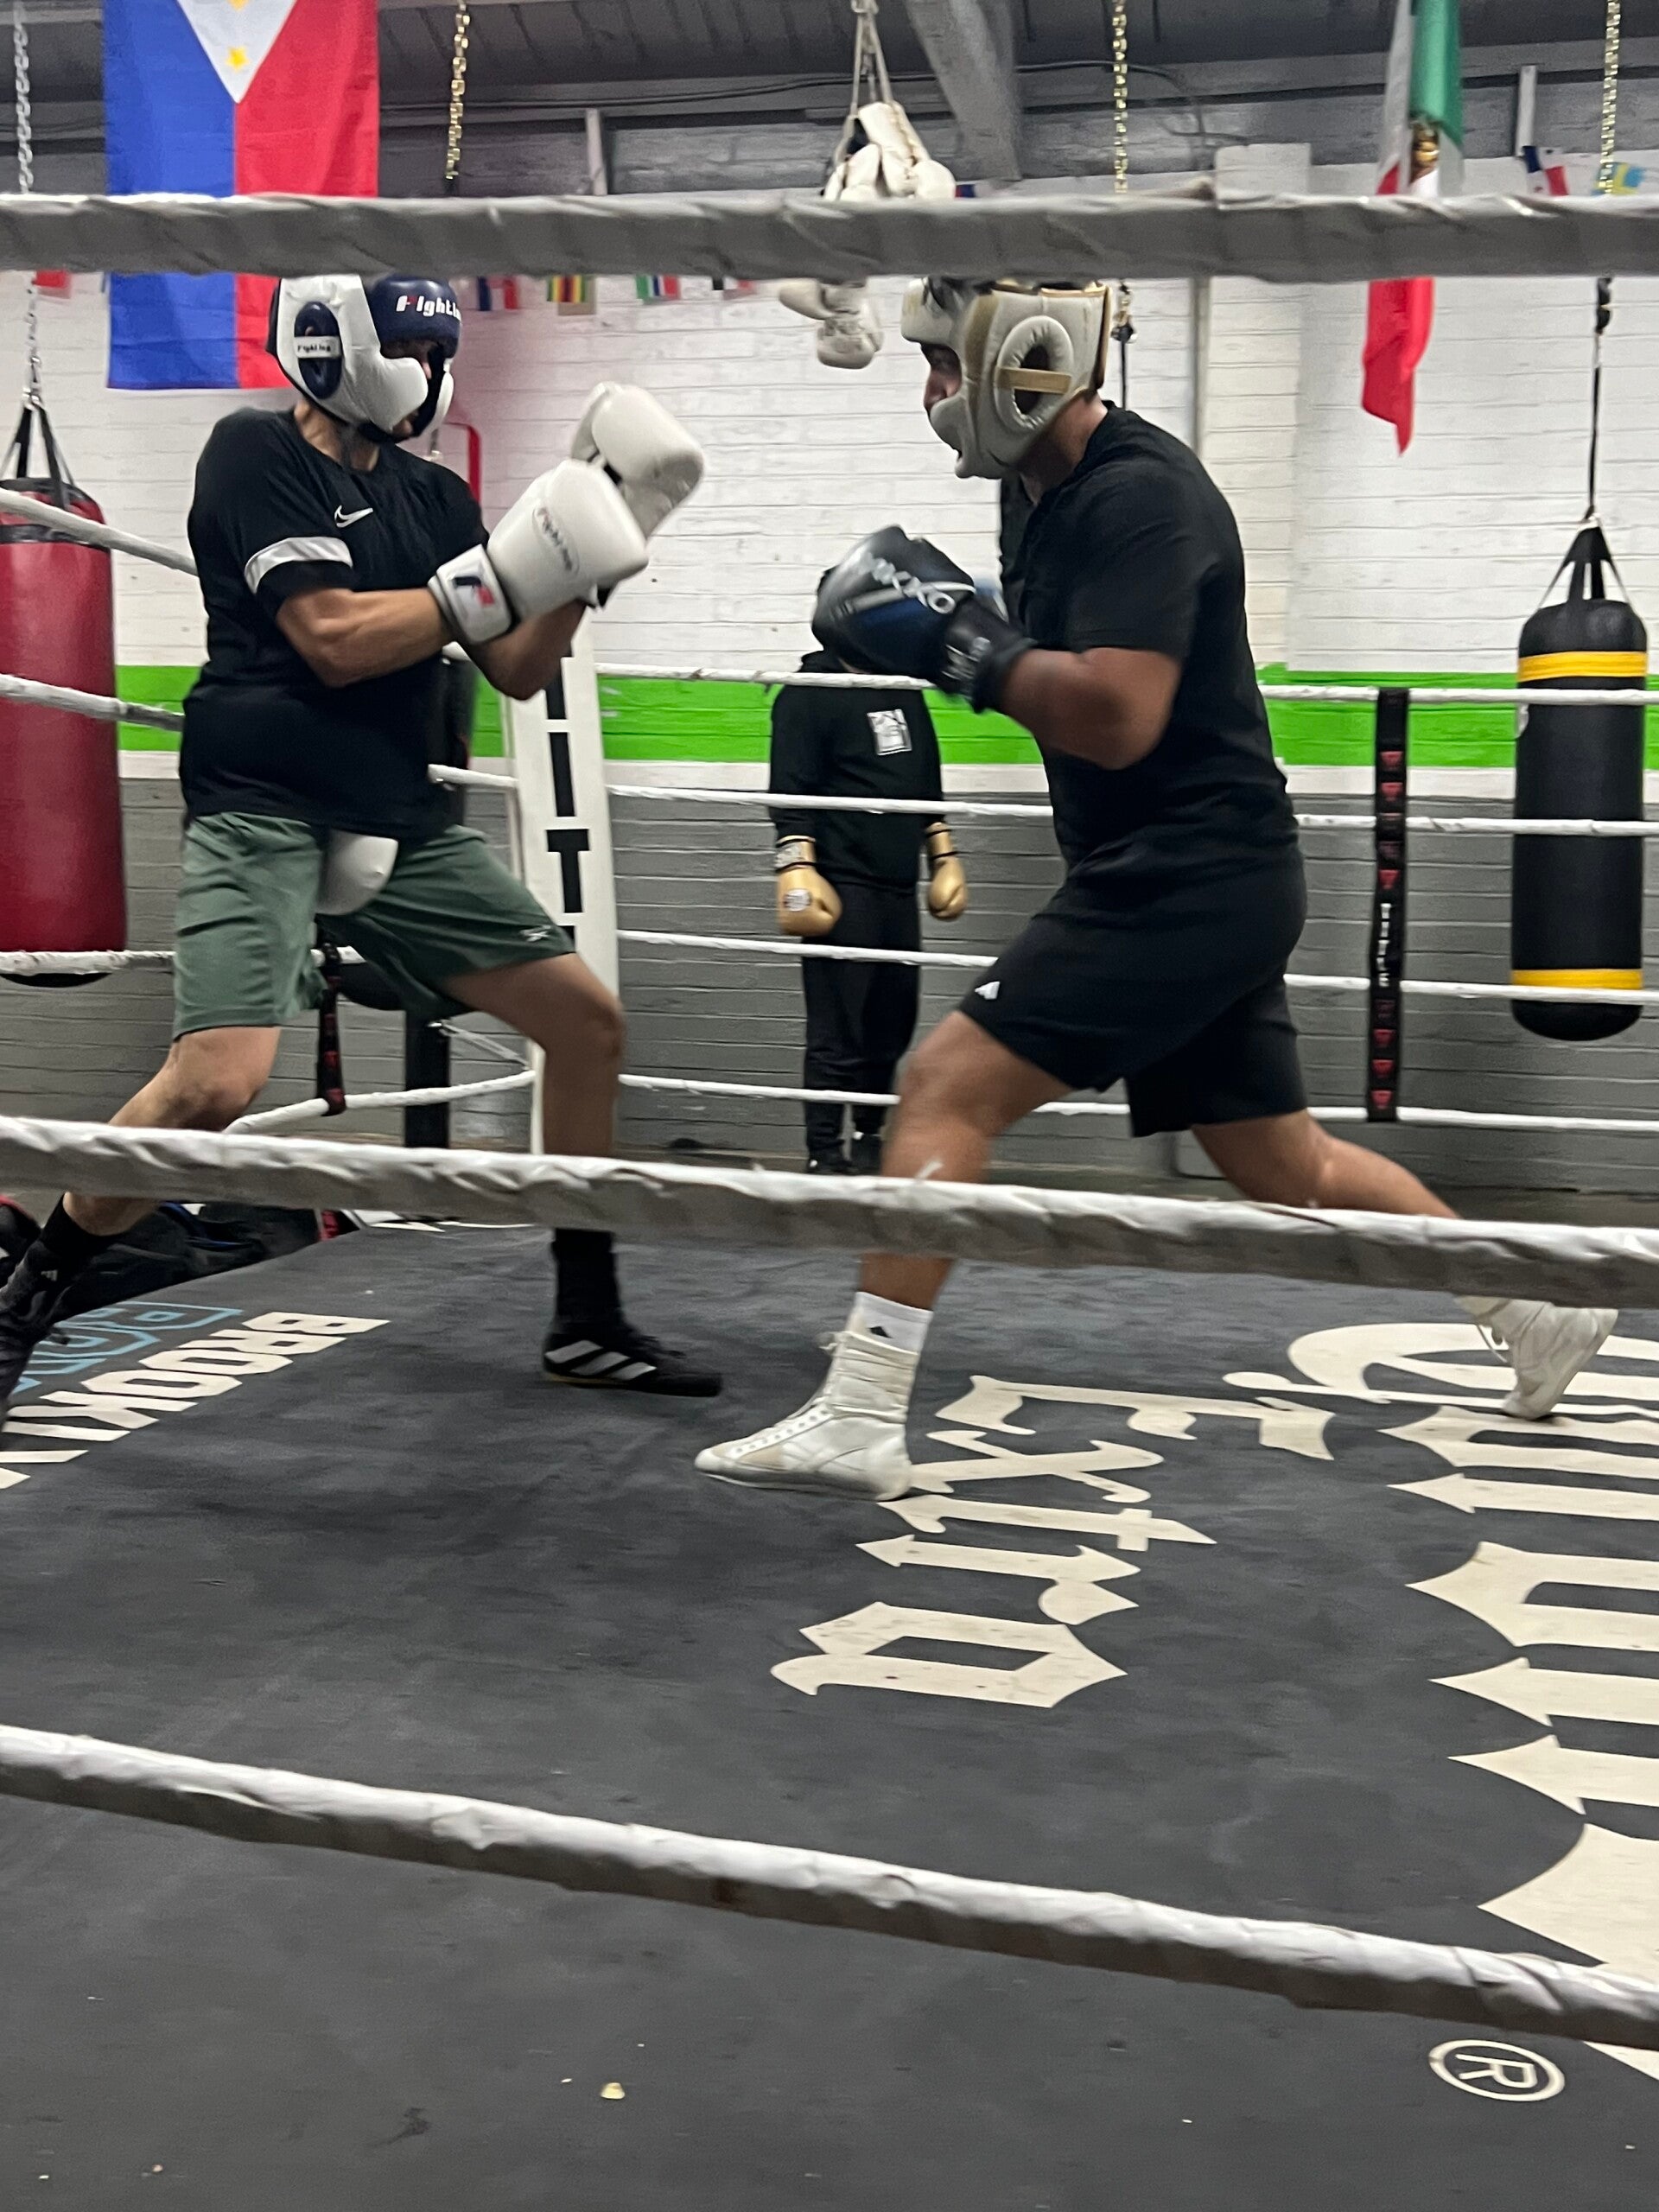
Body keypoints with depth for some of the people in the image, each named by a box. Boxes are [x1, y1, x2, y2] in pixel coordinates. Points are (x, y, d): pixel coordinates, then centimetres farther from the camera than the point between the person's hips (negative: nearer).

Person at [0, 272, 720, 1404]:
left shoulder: (434, 495, 14)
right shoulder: (256, 451, -4)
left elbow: (519, 672, 14)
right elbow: (333, 640, -15)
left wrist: (585, 558, 0)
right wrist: (505, 573, -13)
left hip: (401, 823, 7)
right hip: (266, 810, -7)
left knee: (590, 1021, 4)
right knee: (219, 1081, -26)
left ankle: (588, 1321, 17)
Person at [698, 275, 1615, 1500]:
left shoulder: (1140, 494, -15)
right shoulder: (1066, 497, 14)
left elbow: (1118, 718, -26)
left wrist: (965, 641, -16)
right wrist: (958, 638, 3)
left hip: (1189, 881, -10)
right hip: (1187, 883, 10)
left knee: (946, 1090, -14)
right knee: (1285, 1169, 19)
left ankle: (857, 1421, -11)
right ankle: (1542, 1308, 35)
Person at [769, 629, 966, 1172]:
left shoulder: (905, 690, 17)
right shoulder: (811, 691, -4)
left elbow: (926, 786, 24)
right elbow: (790, 794, -11)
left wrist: (944, 858, 19)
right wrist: (797, 870, -19)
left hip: (899, 888, 7)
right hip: (843, 889, -7)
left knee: (892, 1026, 11)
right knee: (837, 1035, -7)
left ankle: (869, 1141, 25)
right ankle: (824, 1157, 1)